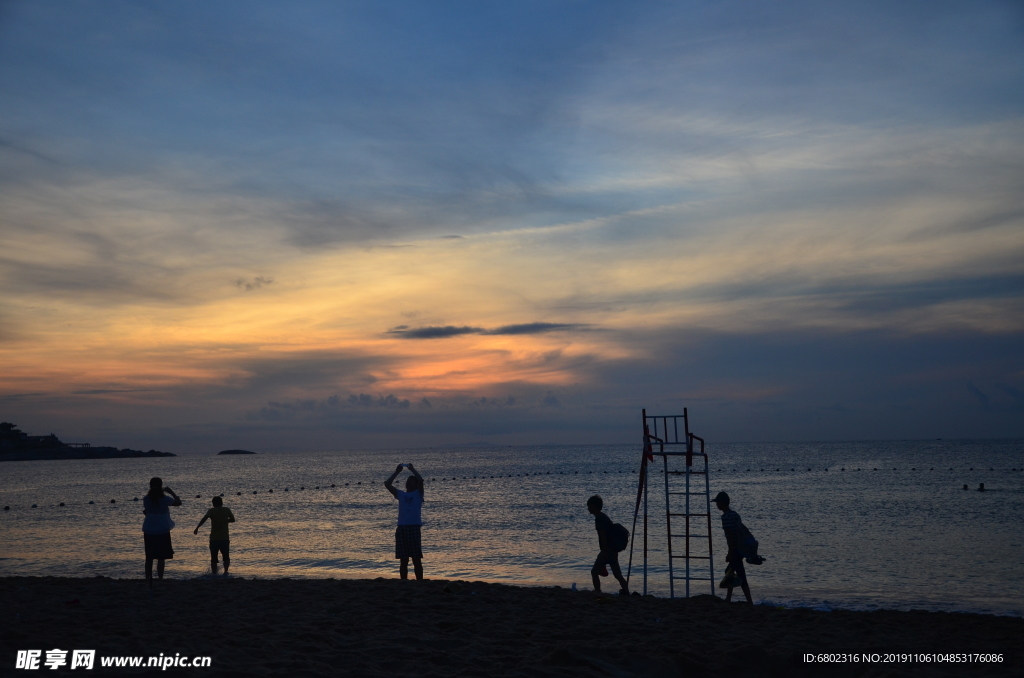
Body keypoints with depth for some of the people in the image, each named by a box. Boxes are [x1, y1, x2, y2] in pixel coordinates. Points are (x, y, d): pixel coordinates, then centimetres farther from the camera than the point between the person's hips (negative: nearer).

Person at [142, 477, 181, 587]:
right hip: (162, 531, -3)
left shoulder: (146, 499, -2)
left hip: (149, 532, 3)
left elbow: (145, 511, 11)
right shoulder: (164, 499, -10)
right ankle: (160, 579, -1)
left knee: (149, 558, 12)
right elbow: (179, 502, -1)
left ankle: (148, 579, 11)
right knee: (161, 558, 1)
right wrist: (171, 492, 5)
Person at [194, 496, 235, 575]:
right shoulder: (227, 510, 5)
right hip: (225, 539, 1)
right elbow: (233, 519, 13)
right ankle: (225, 572, -1)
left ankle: (214, 574, 1)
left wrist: (197, 528, -25)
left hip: (214, 539, -1)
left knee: (213, 558, 9)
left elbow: (205, 518, -20)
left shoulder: (212, 511, -1)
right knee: (226, 557, 16)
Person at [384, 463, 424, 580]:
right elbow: (387, 484, 11)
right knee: (403, 560, 6)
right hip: (401, 528, 4)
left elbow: (420, 480, -10)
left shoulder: (418, 494, 9)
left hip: (414, 528, -4)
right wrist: (397, 472, 12)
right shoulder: (401, 495, 18)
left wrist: (412, 469, 1)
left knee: (417, 560, -2)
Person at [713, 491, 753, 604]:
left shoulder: (726, 517, -15)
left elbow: (730, 535, -21)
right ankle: (728, 599, 30)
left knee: (741, 578, -8)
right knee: (729, 572, 22)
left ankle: (750, 602, -8)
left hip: (735, 550, -10)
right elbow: (742, 532, 16)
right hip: (740, 549, 10)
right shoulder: (735, 514, 13)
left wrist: (730, 553, -19)